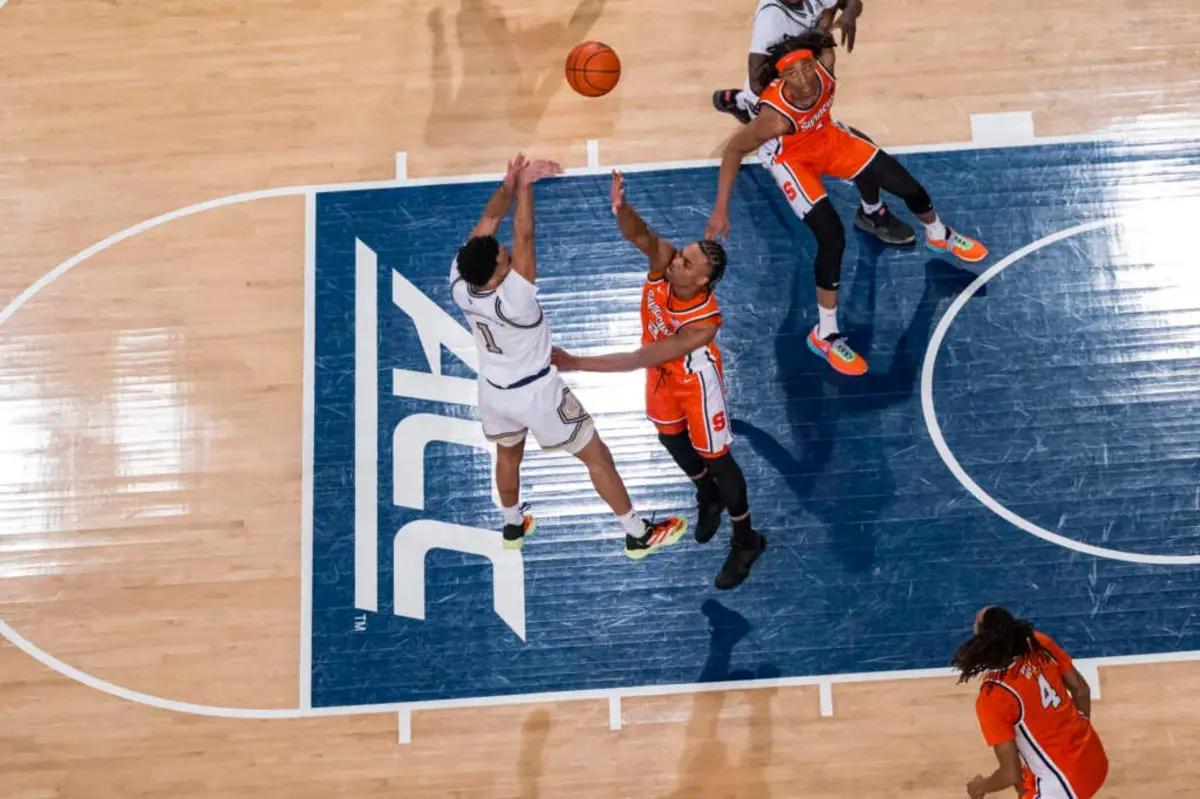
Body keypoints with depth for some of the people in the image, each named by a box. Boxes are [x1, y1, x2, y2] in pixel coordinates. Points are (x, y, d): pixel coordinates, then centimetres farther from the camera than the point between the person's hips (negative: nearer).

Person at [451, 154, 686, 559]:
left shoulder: (459, 284, -22)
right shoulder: (513, 299, -38)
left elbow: (488, 220, -20)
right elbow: (524, 238, -38)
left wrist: (508, 184, -33)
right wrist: (524, 186, -34)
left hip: (494, 390, 6)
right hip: (536, 393, -6)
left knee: (507, 455, 32)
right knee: (597, 457, 11)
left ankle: (513, 527, 53)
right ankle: (638, 535, 24)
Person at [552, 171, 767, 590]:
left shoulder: (704, 323, -42)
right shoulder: (664, 262, -30)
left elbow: (642, 359, -43)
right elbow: (641, 236, -50)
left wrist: (576, 363, -45)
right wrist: (622, 208, -72)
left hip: (694, 380, -6)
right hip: (661, 371, 6)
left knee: (714, 456, 8)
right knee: (672, 439, 25)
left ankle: (746, 542, 30)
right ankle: (708, 499, 55)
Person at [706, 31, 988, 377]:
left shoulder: (825, 65, -31)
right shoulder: (778, 117, -43)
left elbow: (825, 40, -6)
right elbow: (734, 149, -31)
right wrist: (721, 210, -32)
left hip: (828, 137, 6)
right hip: (791, 157, -6)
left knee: (907, 185, 10)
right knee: (832, 237, -19)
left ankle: (939, 235, 46)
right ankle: (825, 334, -1)